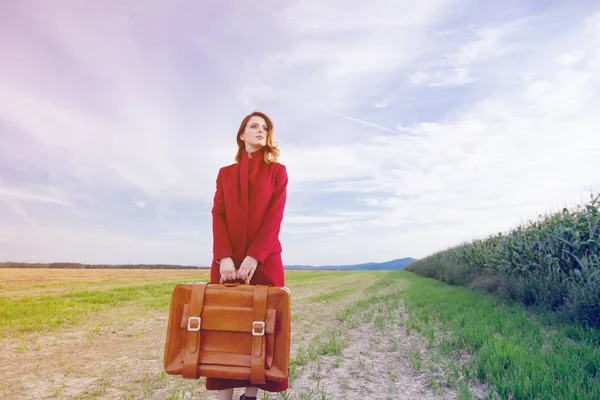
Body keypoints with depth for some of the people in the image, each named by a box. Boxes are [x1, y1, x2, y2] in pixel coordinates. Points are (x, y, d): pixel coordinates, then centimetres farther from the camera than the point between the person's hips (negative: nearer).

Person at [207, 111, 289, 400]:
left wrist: (254, 257, -15)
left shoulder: (277, 171, 8)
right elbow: (218, 216, 3)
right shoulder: (225, 173, 15)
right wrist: (224, 257, -12)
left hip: (264, 258, -1)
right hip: (227, 259, 2)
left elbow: (275, 216, -3)